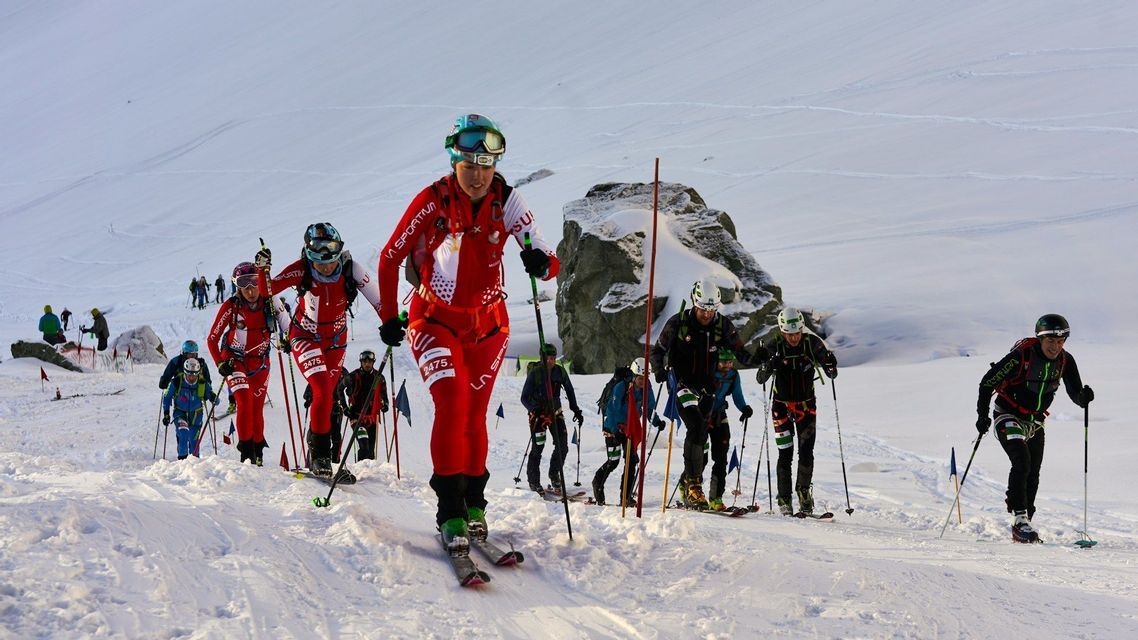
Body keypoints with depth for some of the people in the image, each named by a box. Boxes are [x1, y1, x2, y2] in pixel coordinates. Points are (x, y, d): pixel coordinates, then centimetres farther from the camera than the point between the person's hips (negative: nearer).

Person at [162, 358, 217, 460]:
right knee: (183, 431, -27)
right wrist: (166, 413, -8)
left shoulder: (202, 383, -18)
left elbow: (215, 401, -15)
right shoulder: (177, 382, -21)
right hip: (180, 412, -1)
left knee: (194, 439, -1)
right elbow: (167, 397, -6)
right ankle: (182, 455, -15)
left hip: (196, 413, 1)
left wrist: (213, 398, -38)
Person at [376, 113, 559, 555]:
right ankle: (450, 510, -18)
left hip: (487, 324, 2)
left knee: (474, 416, 9)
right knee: (451, 402, -20)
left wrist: (541, 262, -38)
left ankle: (473, 505, 25)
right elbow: (390, 257, -3)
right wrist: (389, 317, -3)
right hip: (435, 320, -2)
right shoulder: (432, 202, -14)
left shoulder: (506, 202, -10)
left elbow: (550, 263, -15)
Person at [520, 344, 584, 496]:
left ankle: (554, 475, 18)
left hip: (555, 412, 4)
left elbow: (569, 392, 11)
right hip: (538, 413, -4)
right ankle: (533, 482, 7)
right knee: (537, 448, -6)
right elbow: (525, 398, -12)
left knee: (562, 446, -3)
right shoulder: (534, 373, -14)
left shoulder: (560, 372, -2)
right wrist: (534, 409, -29)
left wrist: (576, 410, 5)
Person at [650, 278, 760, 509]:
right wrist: (659, 369, -20)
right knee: (697, 426, -24)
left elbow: (739, 352, 1)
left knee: (701, 436, 10)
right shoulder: (678, 323, -11)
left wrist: (755, 357, -20)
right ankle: (693, 484, -23)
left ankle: (687, 482, 29)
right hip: (683, 383, -4)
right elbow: (658, 349, -1)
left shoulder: (722, 324, -3)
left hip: (707, 386, 4)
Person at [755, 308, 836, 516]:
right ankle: (784, 499, 3)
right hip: (782, 404, -1)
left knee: (806, 452, -5)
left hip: (806, 404, 1)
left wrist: (831, 364, -31)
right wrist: (769, 366, -39)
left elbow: (831, 374, -8)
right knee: (786, 453, -5)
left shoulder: (812, 343, -13)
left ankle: (804, 491, 16)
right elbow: (760, 378, -18)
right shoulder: (774, 347, -15)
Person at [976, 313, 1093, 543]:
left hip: (1035, 421, 5)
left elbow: (1076, 394, -7)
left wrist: (1084, 397, -30)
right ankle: (1019, 517, -23)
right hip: (1008, 415, -5)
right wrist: (982, 415, -16)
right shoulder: (1021, 356, -23)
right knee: (1022, 462, -25)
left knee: (1032, 475, 5)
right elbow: (987, 382, -14)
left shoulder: (1065, 361, -9)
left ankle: (1022, 527, 16)